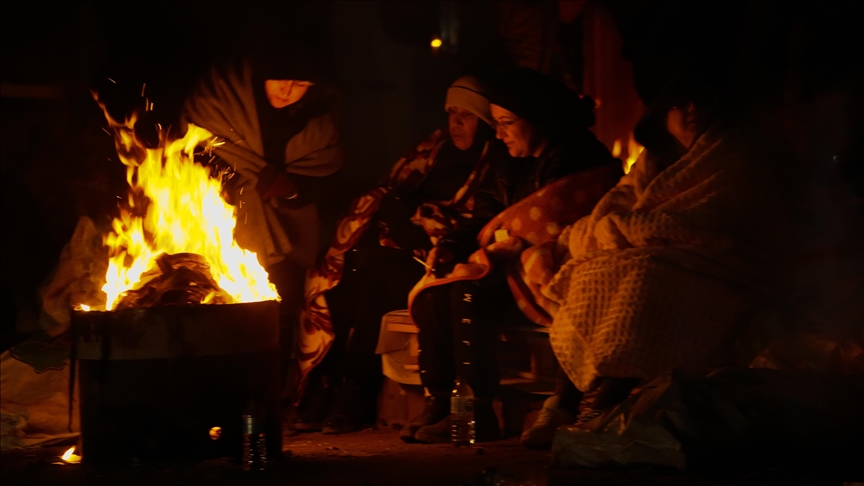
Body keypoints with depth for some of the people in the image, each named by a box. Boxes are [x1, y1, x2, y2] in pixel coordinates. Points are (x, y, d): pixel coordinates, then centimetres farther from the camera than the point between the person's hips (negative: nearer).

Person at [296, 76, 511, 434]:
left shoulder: (494, 165, -2)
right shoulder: (435, 147, 20)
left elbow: (470, 224, -12)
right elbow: (391, 190, 18)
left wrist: (409, 215, -11)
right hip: (404, 245, 7)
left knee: (374, 271, -31)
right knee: (338, 275, -19)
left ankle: (355, 394, -27)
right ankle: (324, 384, -20)